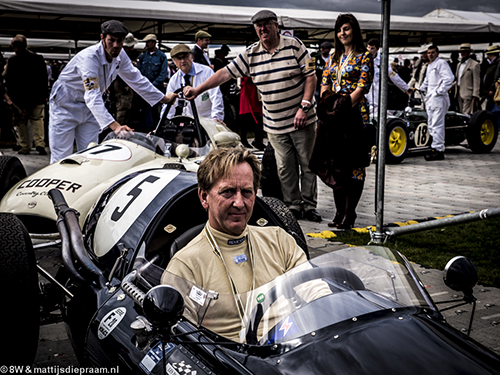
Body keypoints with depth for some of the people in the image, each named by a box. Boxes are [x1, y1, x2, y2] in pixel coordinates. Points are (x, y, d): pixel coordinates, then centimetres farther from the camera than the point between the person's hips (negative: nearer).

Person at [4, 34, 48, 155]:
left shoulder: (12, 60, -5)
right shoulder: (39, 58, 0)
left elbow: (8, 80, -1)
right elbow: (44, 78, 4)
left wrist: (10, 95, 8)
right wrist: (44, 95, 9)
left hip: (19, 98, -1)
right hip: (37, 97, 1)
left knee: (22, 122, 8)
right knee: (37, 120, 7)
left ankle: (25, 147, 5)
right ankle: (40, 144, -10)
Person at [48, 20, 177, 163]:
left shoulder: (120, 56, -8)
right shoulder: (89, 57, -31)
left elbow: (136, 80, 8)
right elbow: (92, 98, -41)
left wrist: (164, 98, 9)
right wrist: (115, 126, -51)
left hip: (88, 109, 7)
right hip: (65, 105, -7)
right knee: (61, 159, -9)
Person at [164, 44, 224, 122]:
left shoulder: (206, 72, -5)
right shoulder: (174, 80, 6)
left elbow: (216, 97, -11)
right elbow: (169, 105, 8)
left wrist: (216, 118, -23)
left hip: (209, 121, -4)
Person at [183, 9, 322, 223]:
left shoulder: (294, 46, -4)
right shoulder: (250, 54, 3)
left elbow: (310, 77, -4)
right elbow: (226, 73, 3)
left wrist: (304, 106, -12)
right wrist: (197, 90, -2)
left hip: (302, 120, -2)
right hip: (275, 124, 2)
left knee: (308, 164, 3)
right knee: (284, 168, 4)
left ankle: (309, 206, 14)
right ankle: (293, 207, 15)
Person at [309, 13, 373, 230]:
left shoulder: (364, 56, 0)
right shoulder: (333, 58, 18)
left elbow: (362, 87, -9)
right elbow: (325, 84, 15)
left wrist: (343, 106, -17)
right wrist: (326, 105, -3)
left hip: (355, 113, -6)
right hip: (333, 115, 6)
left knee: (354, 164, -5)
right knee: (335, 164, 6)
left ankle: (349, 214, -2)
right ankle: (340, 212, 13)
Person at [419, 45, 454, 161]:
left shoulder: (441, 63, -6)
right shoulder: (429, 66, 23)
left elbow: (449, 78, -17)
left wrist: (439, 91, -17)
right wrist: (421, 89, 30)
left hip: (438, 98, -10)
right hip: (430, 99, 10)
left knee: (437, 125, -13)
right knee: (431, 125, 8)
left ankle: (439, 150, -13)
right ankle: (434, 148, 12)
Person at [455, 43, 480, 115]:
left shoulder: (474, 64, -4)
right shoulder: (459, 64, 21)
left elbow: (476, 82, -9)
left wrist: (475, 96, -14)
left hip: (468, 94, -8)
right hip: (459, 94, 8)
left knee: (466, 114, -15)